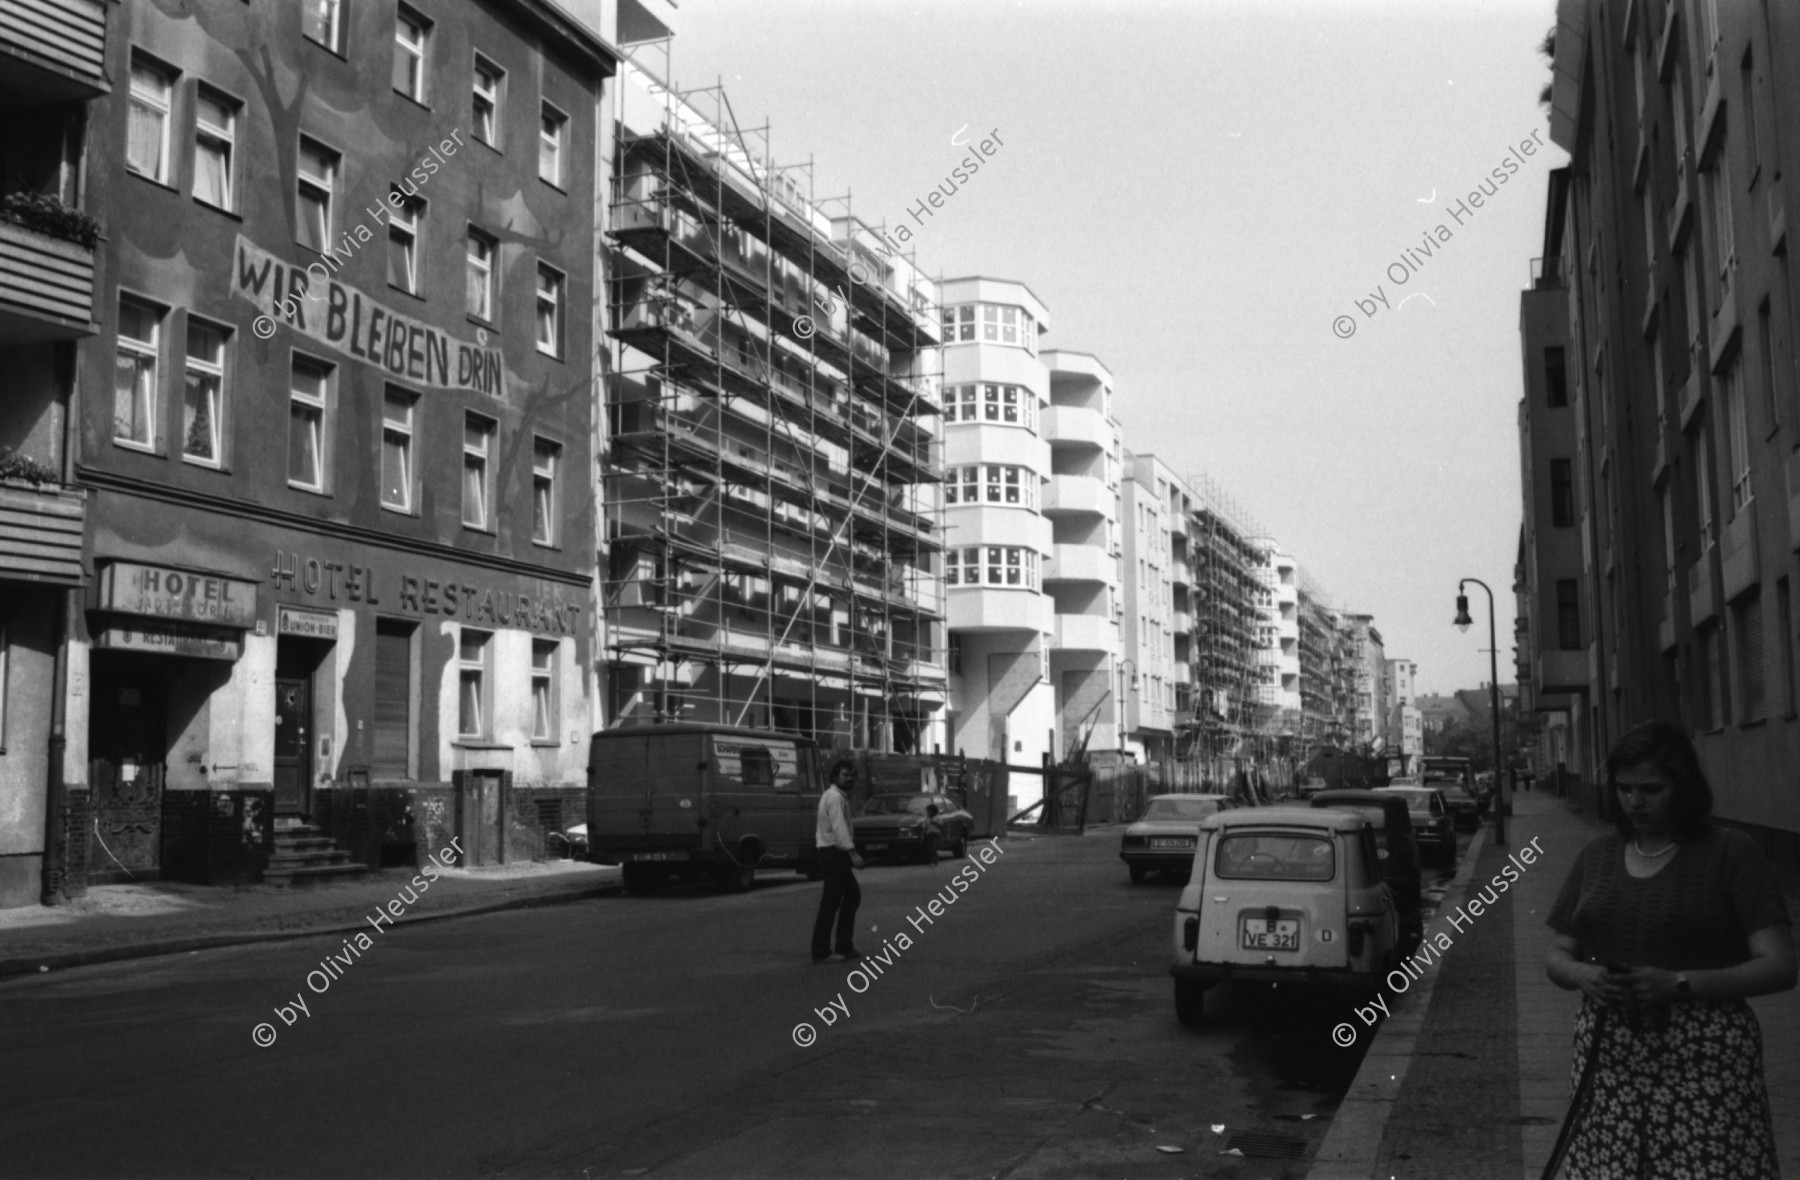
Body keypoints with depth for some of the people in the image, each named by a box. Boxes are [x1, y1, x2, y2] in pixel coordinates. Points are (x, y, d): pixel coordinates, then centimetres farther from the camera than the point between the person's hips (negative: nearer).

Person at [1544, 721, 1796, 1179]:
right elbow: (1556, 955, 17)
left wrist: (1680, 984, -17)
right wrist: (1581, 974, -6)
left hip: (1705, 1061, -3)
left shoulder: (1731, 854, 0)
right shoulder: (1598, 856, 13)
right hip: (1607, 1060, 4)